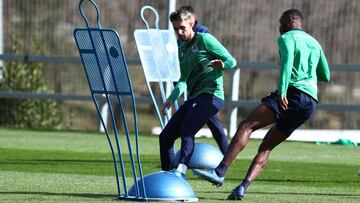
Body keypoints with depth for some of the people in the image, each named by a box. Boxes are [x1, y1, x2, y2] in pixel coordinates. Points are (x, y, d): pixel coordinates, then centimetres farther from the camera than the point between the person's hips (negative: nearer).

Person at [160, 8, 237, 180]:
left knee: (187, 129, -30)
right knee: (165, 136, 5)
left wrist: (222, 65, -25)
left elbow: (231, 61, -3)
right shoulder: (182, 49, 20)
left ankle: (181, 170, -45)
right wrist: (172, 98, 8)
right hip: (193, 98, 9)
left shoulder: (204, 40, -2)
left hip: (211, 94, -9)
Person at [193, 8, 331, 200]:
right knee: (266, 146, 9)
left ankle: (220, 172, -32)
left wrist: (282, 91, -26)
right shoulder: (315, 44, 29)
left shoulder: (287, 37, 7)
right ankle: (242, 187, -8)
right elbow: (326, 76, 35)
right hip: (311, 102, 8)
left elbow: (287, 60, -14)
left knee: (246, 126, -16)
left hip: (293, 93, -8)